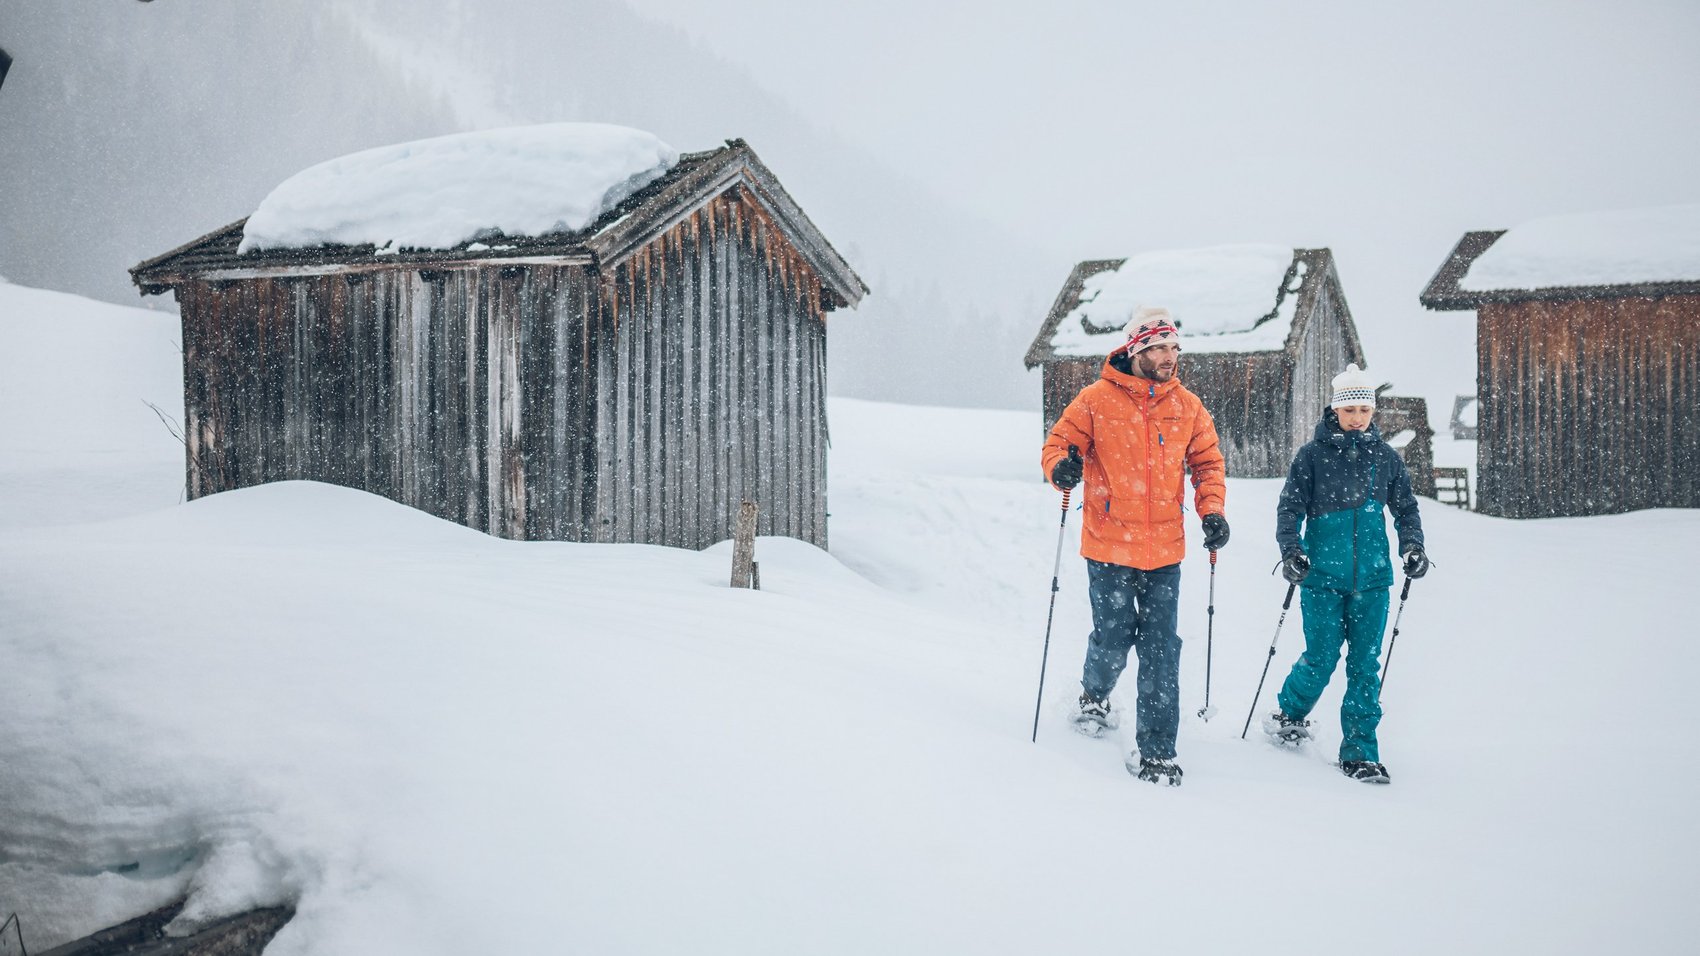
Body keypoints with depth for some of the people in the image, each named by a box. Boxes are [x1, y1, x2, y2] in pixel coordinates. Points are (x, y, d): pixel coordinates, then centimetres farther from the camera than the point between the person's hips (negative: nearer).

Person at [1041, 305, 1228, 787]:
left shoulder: (1187, 406, 6)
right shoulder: (1096, 400, -5)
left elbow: (1207, 462, 14)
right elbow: (1059, 443, 0)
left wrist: (1212, 511, -1)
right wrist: (1062, 466, -23)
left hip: (1165, 550, 3)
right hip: (1109, 546, -3)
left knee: (1161, 651, 1)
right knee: (1114, 640, 4)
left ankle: (1156, 752, 9)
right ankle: (1095, 694, 39)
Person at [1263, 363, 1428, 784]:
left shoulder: (1386, 457, 7)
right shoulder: (1313, 455, -2)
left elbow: (1405, 508, 16)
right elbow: (1290, 507, -1)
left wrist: (1412, 545, 0)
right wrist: (1291, 549, -15)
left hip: (1371, 578, 3)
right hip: (1322, 576, -2)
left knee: (1365, 664, 2)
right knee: (1322, 659, -2)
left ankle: (1360, 752, 10)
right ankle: (1289, 715, 26)